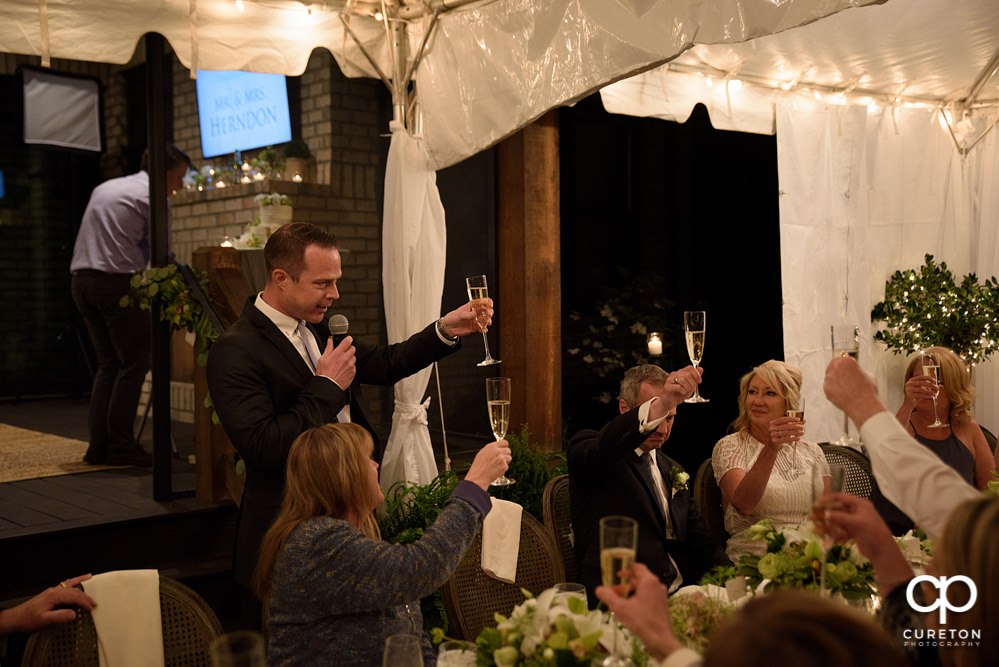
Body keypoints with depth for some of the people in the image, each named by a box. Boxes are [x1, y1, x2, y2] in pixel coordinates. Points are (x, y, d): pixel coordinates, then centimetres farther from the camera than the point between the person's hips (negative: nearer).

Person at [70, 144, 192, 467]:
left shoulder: (104, 188, 22)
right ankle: (120, 446, -3)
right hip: (117, 281, -8)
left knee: (108, 363, 12)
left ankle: (98, 445, 8)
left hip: (81, 279, 8)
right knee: (133, 363, -2)